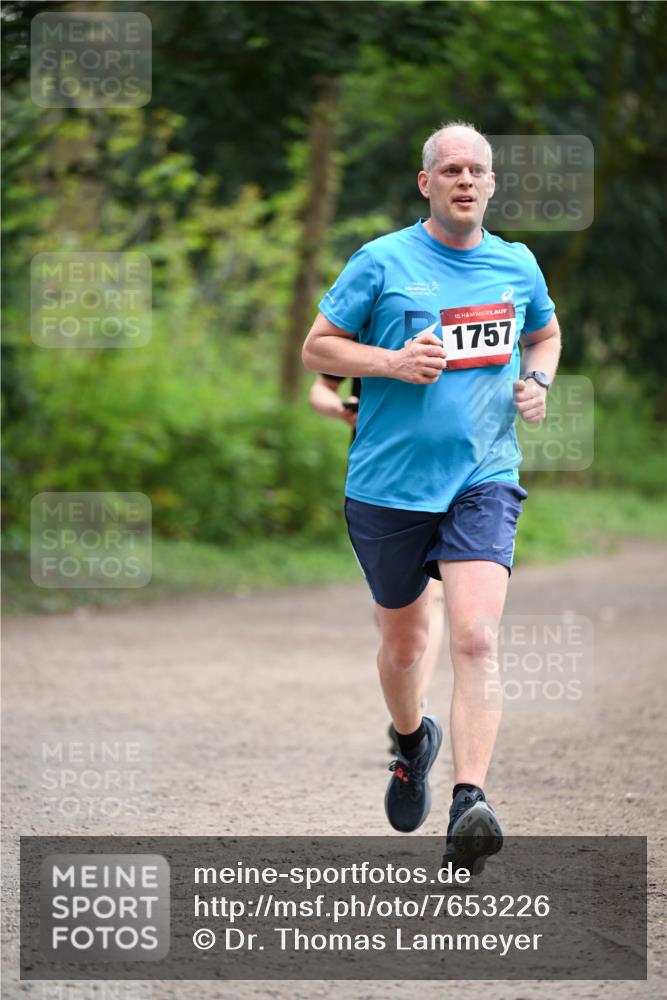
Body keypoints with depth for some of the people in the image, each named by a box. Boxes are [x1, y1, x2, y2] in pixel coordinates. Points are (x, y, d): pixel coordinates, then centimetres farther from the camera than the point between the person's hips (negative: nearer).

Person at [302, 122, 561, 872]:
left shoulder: (517, 266, 7)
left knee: (475, 636, -18)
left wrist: (537, 381, 5)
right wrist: (393, 362, -15)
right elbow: (316, 348, 1)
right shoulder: (382, 262, -3)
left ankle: (468, 805, -25)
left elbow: (545, 334, 27)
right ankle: (413, 741, 47)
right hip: (389, 485, 0)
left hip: (483, 480, 0)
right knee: (404, 639, 15)